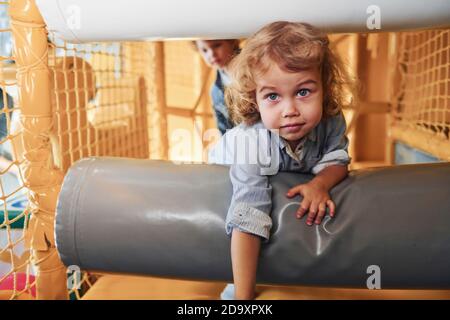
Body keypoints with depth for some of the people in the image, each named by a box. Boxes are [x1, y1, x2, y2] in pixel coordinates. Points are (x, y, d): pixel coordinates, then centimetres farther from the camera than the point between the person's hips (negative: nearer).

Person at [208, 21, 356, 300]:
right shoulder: (252, 142, -48)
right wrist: (243, 295, -53)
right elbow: (247, 219, -52)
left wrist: (320, 184, -43)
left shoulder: (331, 121, -36)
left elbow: (337, 161, -19)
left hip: (298, 171, 3)